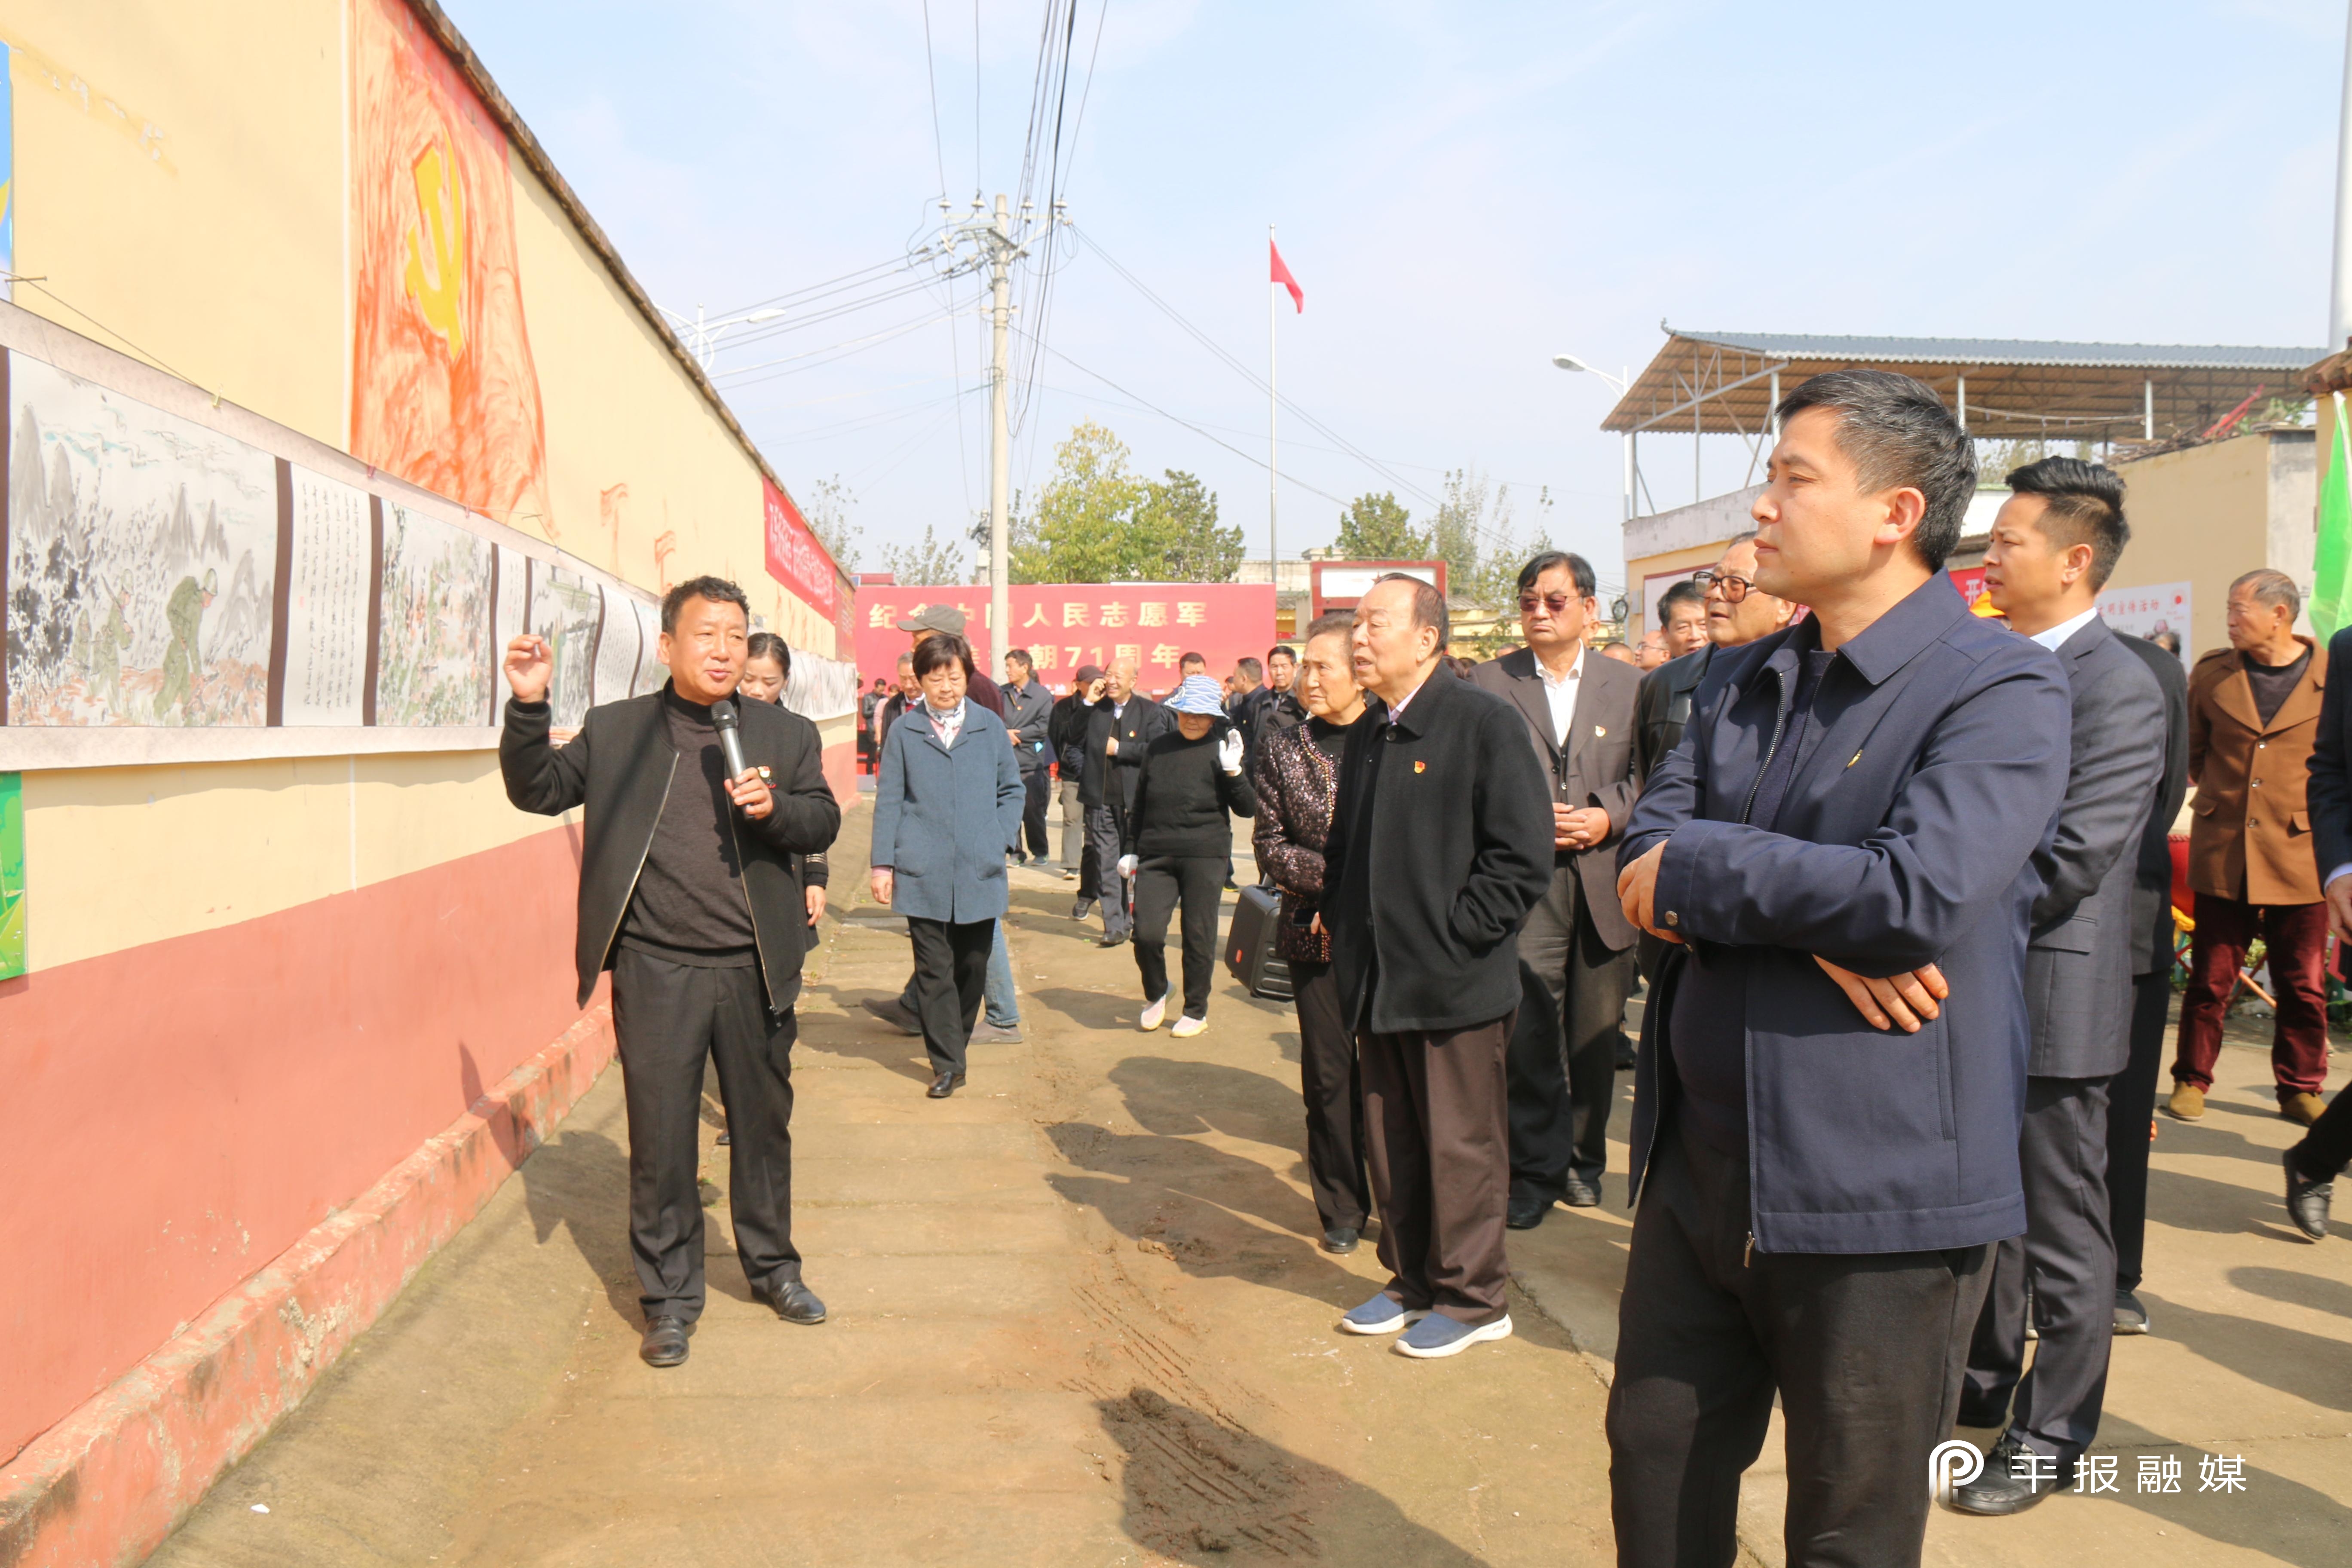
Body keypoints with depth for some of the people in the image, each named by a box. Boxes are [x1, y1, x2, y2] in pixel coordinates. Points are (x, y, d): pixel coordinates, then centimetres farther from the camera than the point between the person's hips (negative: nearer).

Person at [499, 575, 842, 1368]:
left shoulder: (786, 734, 7)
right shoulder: (614, 731, 4)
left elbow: (823, 824, 5)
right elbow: (537, 790, 5)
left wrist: (776, 807, -16)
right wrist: (528, 707, -10)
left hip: (755, 969, 2)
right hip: (656, 972, -2)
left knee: (765, 1123, 15)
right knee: (660, 1138, 3)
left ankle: (772, 1266, 35)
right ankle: (669, 1297, 20)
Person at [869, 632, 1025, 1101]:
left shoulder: (991, 727, 7)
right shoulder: (904, 732, 4)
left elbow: (1012, 790, 14)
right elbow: (889, 800, 5)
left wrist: (1001, 839, 1)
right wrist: (883, 863, -1)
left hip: (980, 872, 2)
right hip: (923, 874, -1)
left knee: (973, 966, 9)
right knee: (934, 970, -1)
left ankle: (955, 1046, 27)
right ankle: (947, 1063, 6)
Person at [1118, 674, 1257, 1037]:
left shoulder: (1221, 750, 1)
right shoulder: (1159, 747, 9)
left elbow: (1248, 809, -3)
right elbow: (1139, 803, 18)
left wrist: (1232, 771, -17)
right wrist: (1129, 849, 16)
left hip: (1204, 857, -2)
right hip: (1155, 856, 2)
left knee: (1199, 937, 4)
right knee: (1146, 933, -6)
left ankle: (1196, 1011, 21)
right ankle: (1155, 995, 22)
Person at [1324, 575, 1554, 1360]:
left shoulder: (1484, 722, -11)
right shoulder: (1367, 734, 12)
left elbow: (1523, 858, -15)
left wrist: (1450, 935, -16)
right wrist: (1341, 922, 10)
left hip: (1456, 984, -7)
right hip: (1378, 983, 7)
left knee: (1460, 1147, 4)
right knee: (1391, 1144, 15)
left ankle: (1472, 1297, 20)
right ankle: (1412, 1280, 30)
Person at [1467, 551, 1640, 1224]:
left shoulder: (1628, 686, 10)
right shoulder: (1488, 683, 5)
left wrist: (1608, 816, -8)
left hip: (1606, 883, 2)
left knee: (1595, 1033, 11)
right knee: (1530, 1035, -6)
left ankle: (1583, 1161, 27)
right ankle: (1535, 1169, 7)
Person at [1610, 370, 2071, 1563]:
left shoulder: (2001, 690, -12)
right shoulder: (1744, 683, 10)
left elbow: (1925, 890, -28)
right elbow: (1648, 853, 0)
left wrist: (1695, 871, -15)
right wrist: (1813, 931, -19)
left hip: (1878, 1195, -6)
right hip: (1700, 1167, 6)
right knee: (1656, 1472, 18)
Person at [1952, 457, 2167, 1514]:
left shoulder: (2120, 687, -16)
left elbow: (2071, 862, -21)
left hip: (2053, 996, -8)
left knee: (2063, 1231, 6)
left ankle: (2052, 1436, 21)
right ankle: (1984, 1379, 37)